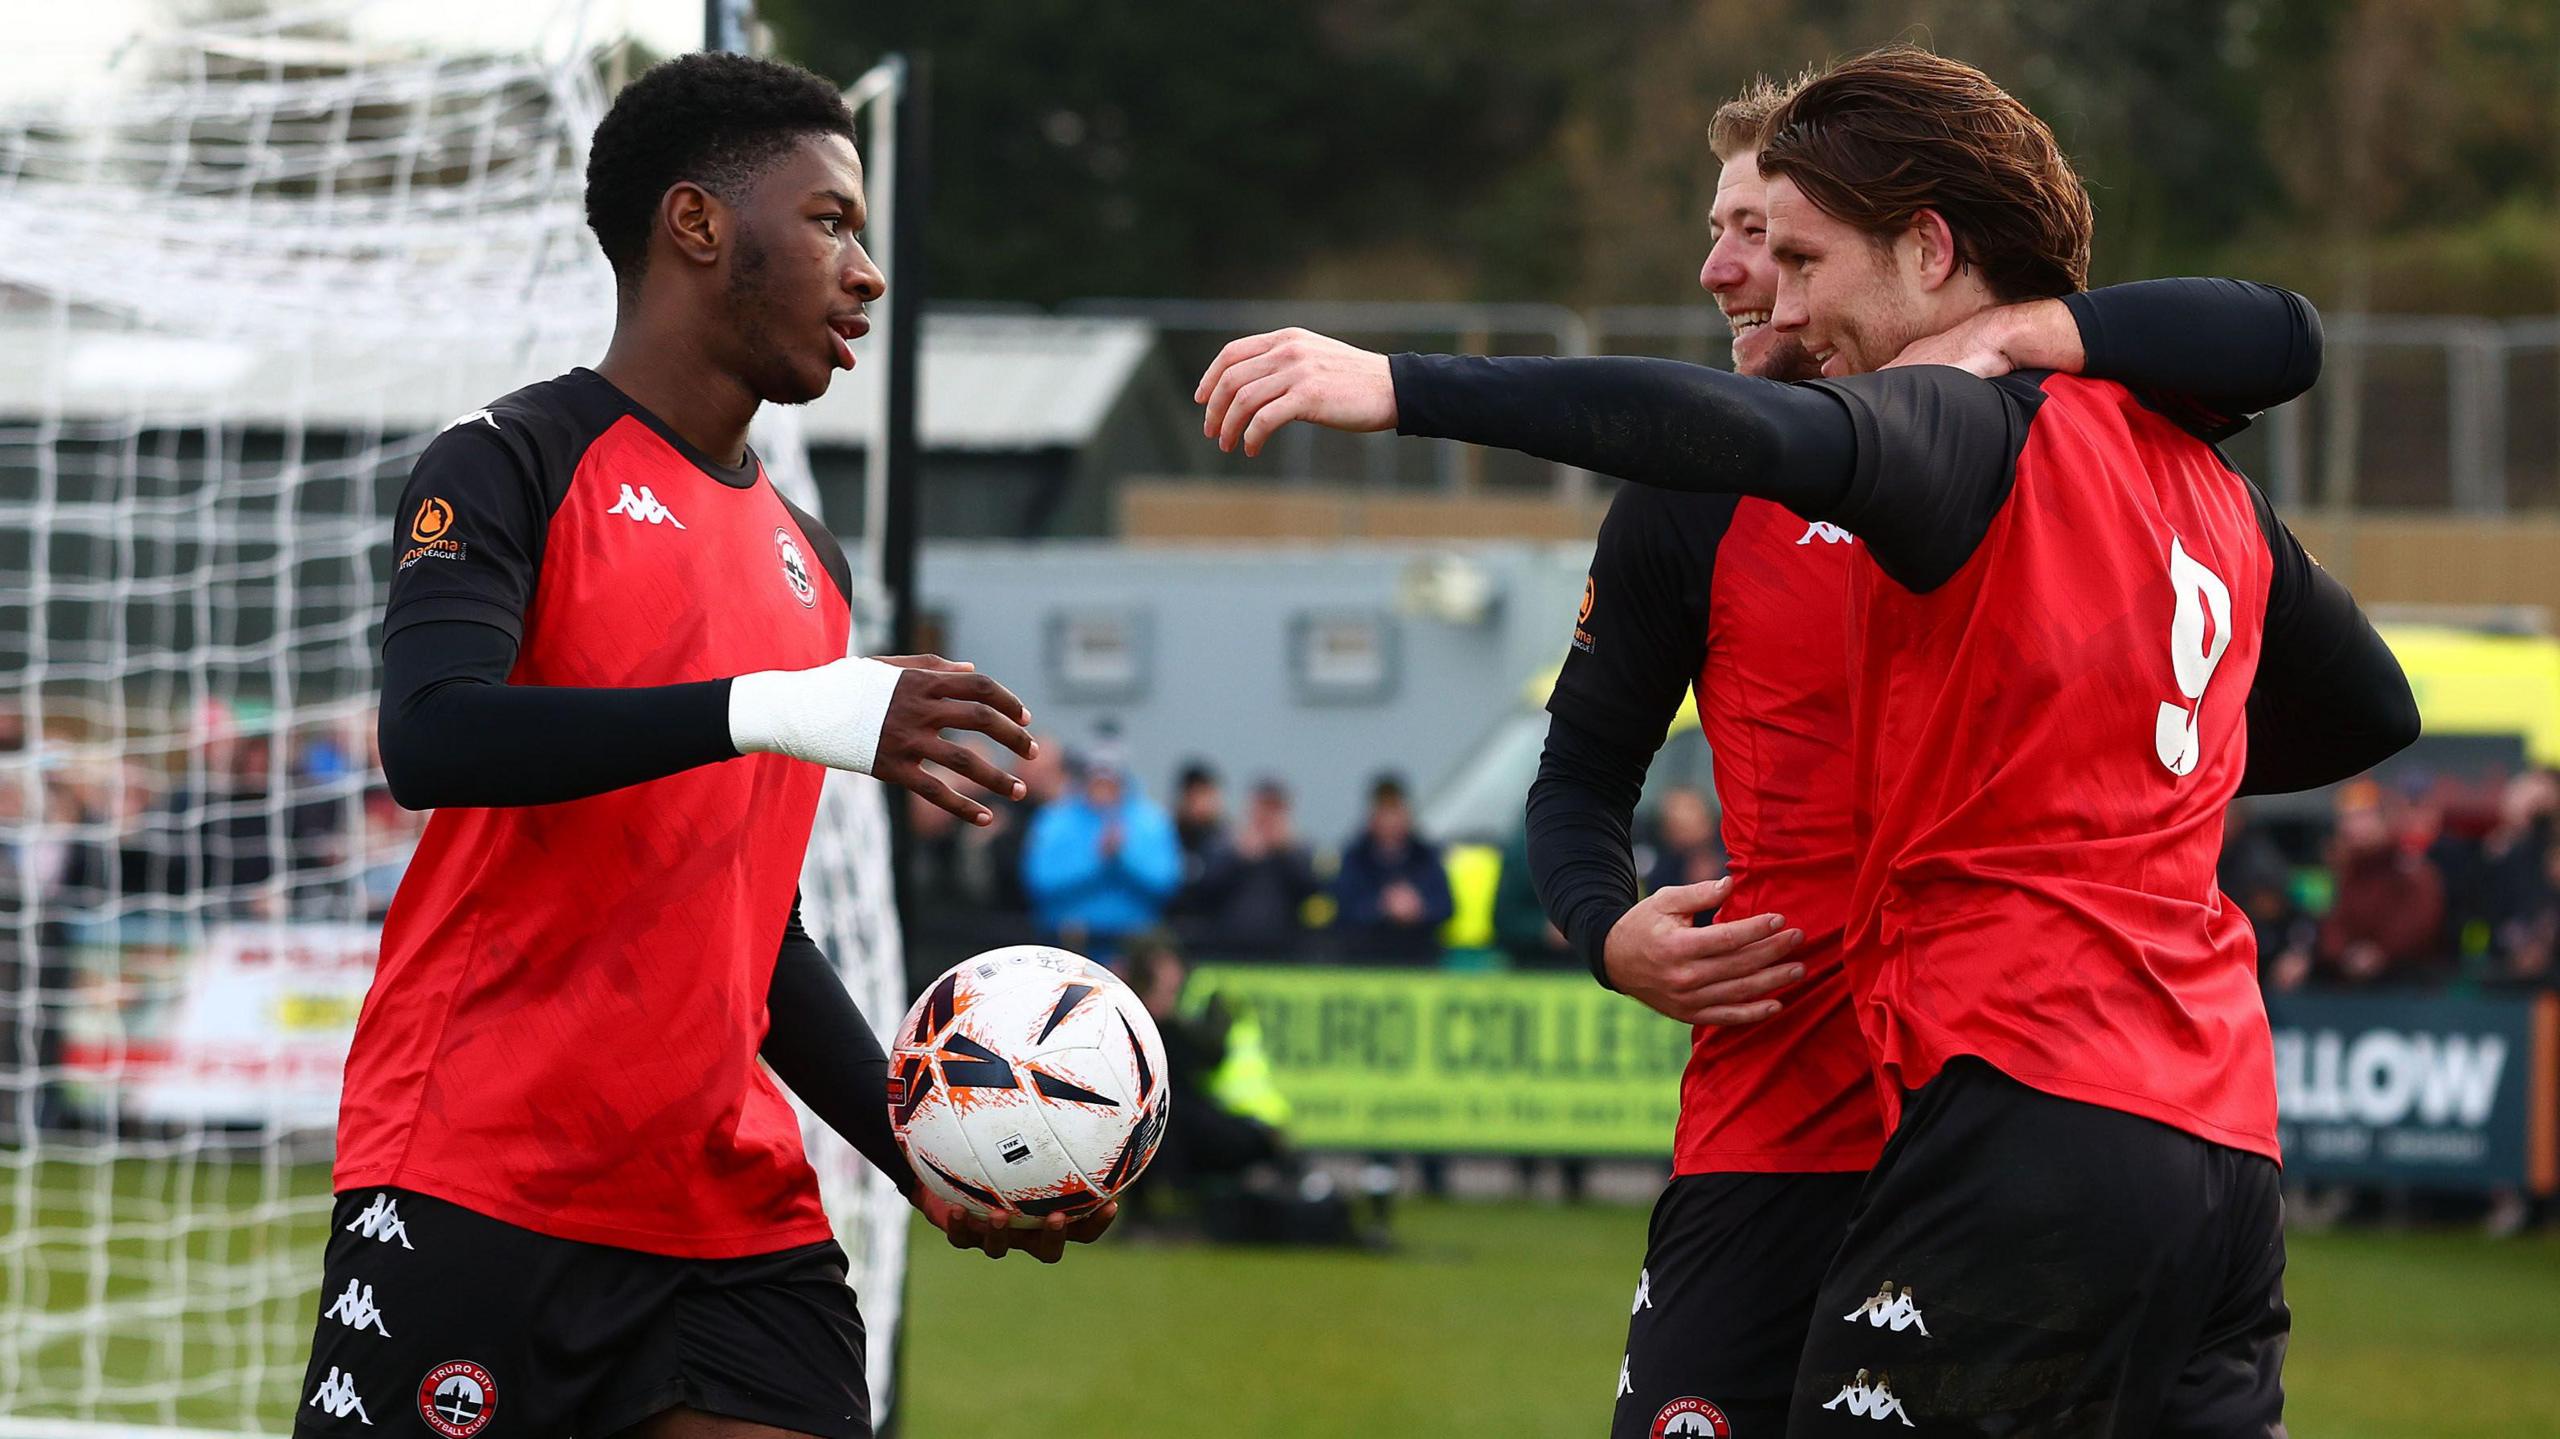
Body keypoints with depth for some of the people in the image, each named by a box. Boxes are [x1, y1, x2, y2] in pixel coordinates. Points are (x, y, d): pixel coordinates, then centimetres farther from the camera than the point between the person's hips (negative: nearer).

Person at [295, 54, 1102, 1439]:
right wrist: (781, 713, -26)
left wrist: (920, 1157, 12)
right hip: (475, 1190, -6)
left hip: (735, 1220, 6)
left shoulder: (809, 565, 20)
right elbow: (430, 740, -20)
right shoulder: (514, 465, -2)